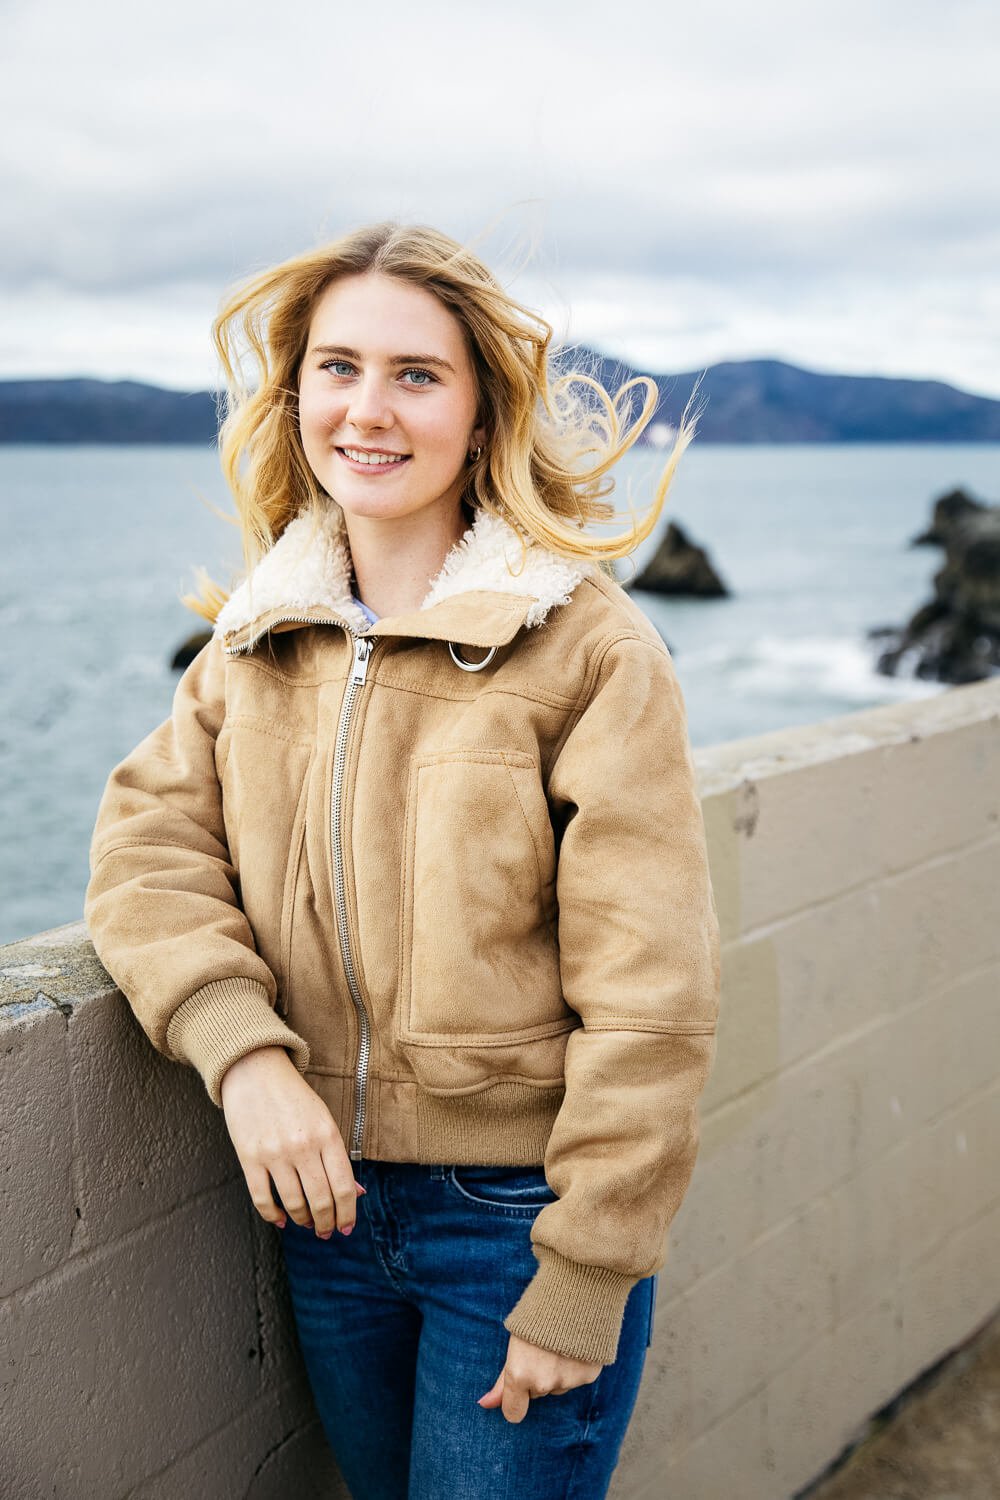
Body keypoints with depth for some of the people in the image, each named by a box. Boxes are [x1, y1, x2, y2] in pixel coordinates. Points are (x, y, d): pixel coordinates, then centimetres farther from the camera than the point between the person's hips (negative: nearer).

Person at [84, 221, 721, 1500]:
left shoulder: (589, 648, -14)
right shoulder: (256, 638, 4)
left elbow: (647, 1000, -16)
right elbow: (148, 843, -3)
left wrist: (583, 1279, -15)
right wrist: (242, 1050, -20)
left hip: (518, 1209, -5)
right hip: (326, 1199, 5)